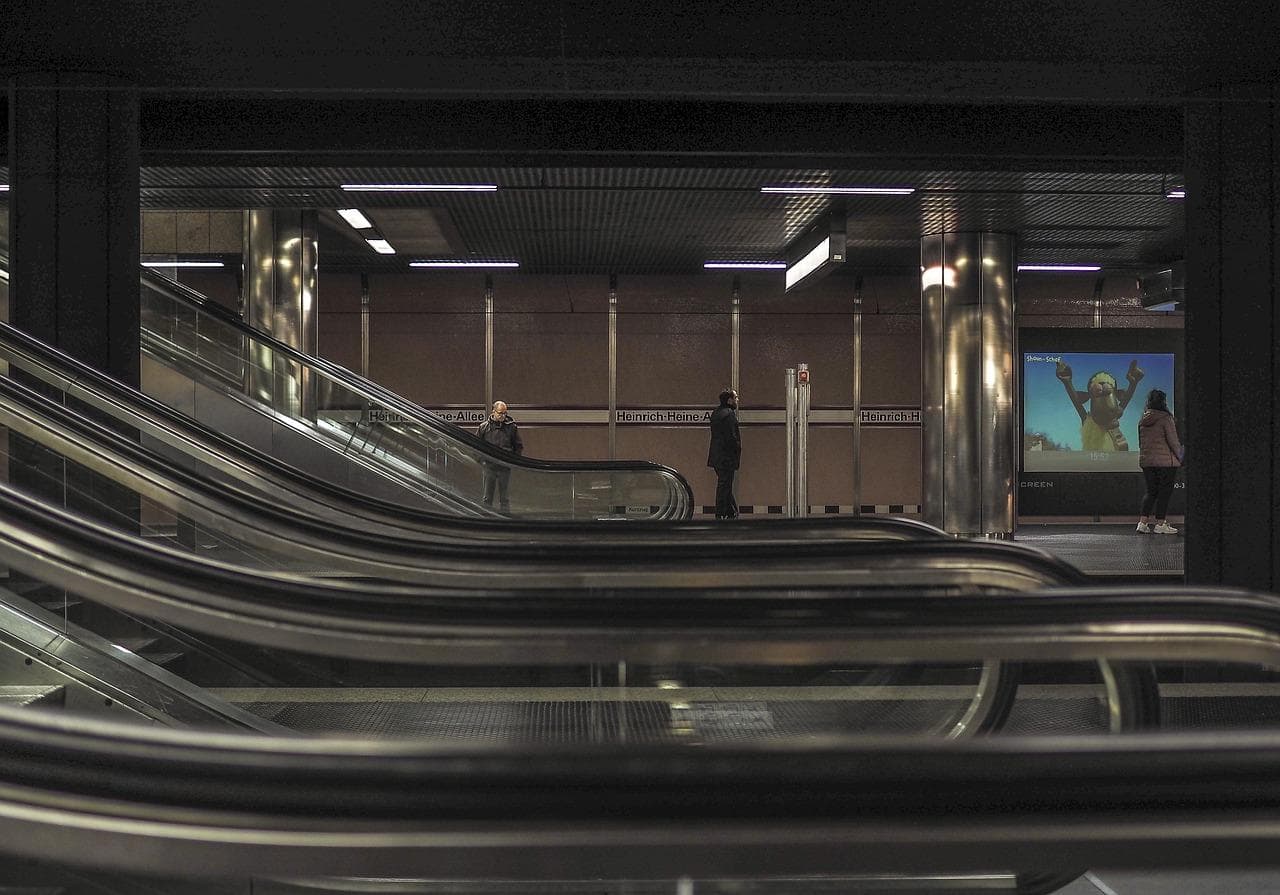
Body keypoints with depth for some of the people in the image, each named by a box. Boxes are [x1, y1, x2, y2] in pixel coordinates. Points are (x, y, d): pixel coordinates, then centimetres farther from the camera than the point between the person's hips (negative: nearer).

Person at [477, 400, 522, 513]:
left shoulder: (511, 427, 3)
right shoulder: (484, 427, 2)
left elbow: (519, 447, 12)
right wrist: (481, 461, 2)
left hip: (505, 468, 0)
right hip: (489, 467, 0)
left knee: (505, 499, 5)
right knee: (487, 498, 6)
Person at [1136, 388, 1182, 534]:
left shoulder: (1143, 420, 7)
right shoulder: (1165, 418, -12)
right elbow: (1173, 441, -11)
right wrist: (1180, 457, 2)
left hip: (1146, 460, 6)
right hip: (1165, 461, -6)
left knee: (1151, 491, 13)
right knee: (1165, 492, 2)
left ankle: (1143, 522, 7)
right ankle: (1160, 524, 2)